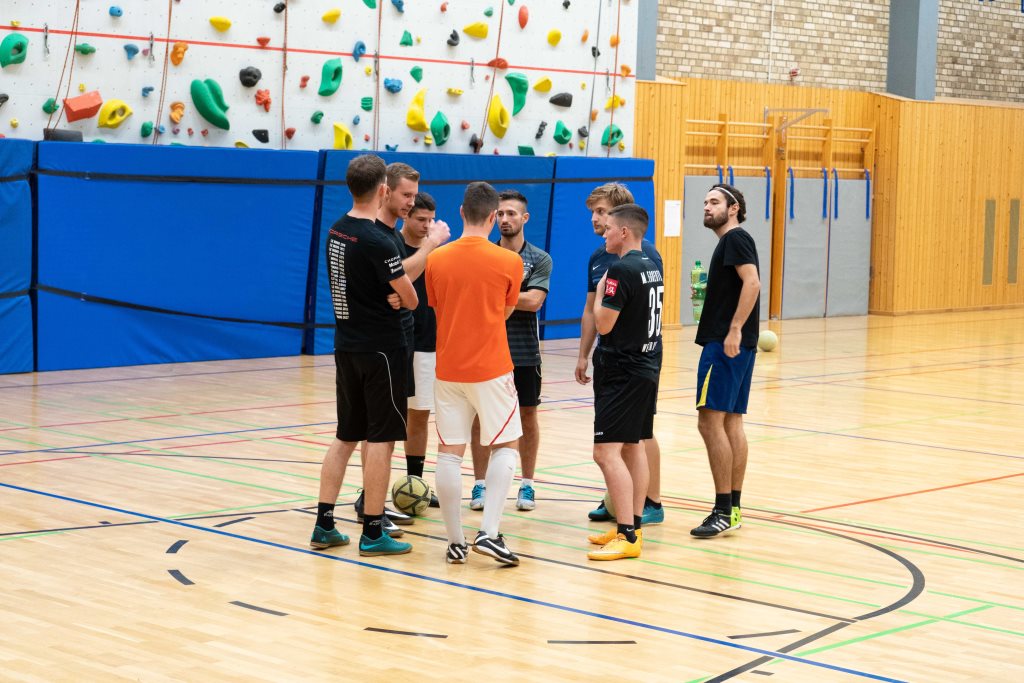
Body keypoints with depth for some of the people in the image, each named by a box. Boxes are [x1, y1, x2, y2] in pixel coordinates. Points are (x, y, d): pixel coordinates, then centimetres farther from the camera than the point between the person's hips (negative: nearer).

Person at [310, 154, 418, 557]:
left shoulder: (336, 231, 7)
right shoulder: (377, 242, -19)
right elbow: (410, 299, -12)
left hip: (346, 347, 8)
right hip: (380, 349, -8)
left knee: (346, 437, 14)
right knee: (380, 439, -2)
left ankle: (324, 525, 14)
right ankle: (373, 533, 1)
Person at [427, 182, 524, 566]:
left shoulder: (436, 260, -1)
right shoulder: (509, 261, -8)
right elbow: (505, 313, 7)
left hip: (448, 370, 2)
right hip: (491, 371, -2)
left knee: (449, 452, 6)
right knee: (505, 446, 9)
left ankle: (455, 542, 6)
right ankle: (489, 532, -5)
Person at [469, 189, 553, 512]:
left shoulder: (540, 259, -2)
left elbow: (533, 301, -14)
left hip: (525, 352, -1)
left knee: (527, 416, 7)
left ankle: (527, 485, 18)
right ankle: (480, 484, 13)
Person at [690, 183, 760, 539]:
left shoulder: (736, 239, -10)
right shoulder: (729, 242, 20)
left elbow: (752, 282, -22)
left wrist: (734, 330, -26)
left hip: (727, 344, -10)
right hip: (733, 345, 10)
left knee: (711, 420, -11)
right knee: (731, 422, 10)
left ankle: (723, 512, -11)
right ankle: (732, 509, 14)